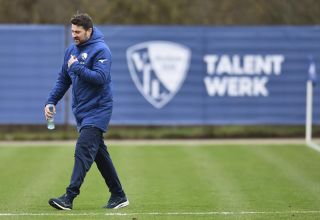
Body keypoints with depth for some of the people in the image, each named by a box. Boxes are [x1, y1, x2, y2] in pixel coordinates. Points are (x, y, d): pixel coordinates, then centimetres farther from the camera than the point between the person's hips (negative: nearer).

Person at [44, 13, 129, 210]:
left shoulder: (100, 50, -12)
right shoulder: (71, 50, 11)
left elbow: (100, 78, -24)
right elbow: (63, 79, 17)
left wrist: (77, 67, -20)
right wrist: (51, 101, 8)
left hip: (97, 110, -8)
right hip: (81, 111, 8)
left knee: (83, 151, -17)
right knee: (100, 154, 12)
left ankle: (69, 197, -24)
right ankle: (119, 196, 19)